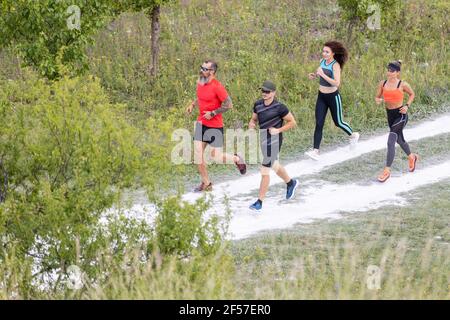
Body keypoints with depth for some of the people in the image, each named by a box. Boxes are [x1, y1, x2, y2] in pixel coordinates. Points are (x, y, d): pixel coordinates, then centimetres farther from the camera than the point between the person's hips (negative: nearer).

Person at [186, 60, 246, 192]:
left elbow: (228, 105, -18)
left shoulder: (217, 86, -19)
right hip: (201, 123, 7)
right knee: (197, 153, 0)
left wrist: (213, 113, -19)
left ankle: (237, 159, 27)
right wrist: (193, 104, 6)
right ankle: (206, 184, 13)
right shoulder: (200, 83, 4)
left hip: (215, 125, -7)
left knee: (216, 157, -4)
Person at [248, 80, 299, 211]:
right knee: (274, 166, 25)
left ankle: (259, 202, -1)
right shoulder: (258, 104, 1)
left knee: (265, 171, -7)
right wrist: (251, 124, -9)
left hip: (274, 141, -8)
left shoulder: (279, 107, -17)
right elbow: (254, 119, 14)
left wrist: (278, 130, -19)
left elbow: (292, 122, -9)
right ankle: (291, 183, 51)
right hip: (263, 140, 8)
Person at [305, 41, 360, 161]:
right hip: (321, 96, 6)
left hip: (333, 97, -6)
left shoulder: (335, 65, -20)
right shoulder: (322, 61, 1)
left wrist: (323, 75, -33)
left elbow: (337, 83, -31)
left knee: (338, 122, 12)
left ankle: (353, 135, 42)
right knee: (319, 124, -2)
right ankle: (315, 151, -5)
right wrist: (314, 75, 1)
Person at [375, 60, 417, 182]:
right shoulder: (382, 84, -2)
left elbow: (412, 94, 5)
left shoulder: (403, 85, -13)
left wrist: (407, 106, -9)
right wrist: (378, 100, -17)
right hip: (390, 115, 6)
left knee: (391, 142, -18)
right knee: (400, 140, 25)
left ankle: (387, 171, -14)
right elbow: (377, 97, 7)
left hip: (400, 115, -6)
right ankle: (412, 157, 54)